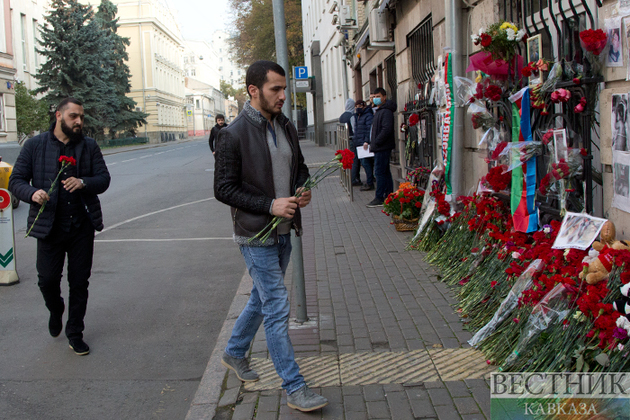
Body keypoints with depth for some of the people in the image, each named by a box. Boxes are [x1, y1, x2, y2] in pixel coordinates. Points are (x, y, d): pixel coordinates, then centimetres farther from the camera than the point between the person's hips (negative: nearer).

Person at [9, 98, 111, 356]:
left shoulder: (89, 146, 6)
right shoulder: (34, 146, 1)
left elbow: (104, 178, 3)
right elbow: (16, 181, 1)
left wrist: (83, 182, -18)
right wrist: (32, 193, -22)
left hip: (82, 226, 2)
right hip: (49, 227, -1)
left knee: (79, 282, 7)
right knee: (47, 279, 1)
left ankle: (75, 332, 23)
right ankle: (56, 311, 36)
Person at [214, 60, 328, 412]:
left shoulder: (286, 127, 6)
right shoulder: (234, 135, -15)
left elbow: (300, 167, 19)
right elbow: (224, 189, -14)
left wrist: (304, 190, -3)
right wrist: (270, 205, -22)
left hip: (283, 231, 8)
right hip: (256, 235, -8)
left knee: (262, 299, 21)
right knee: (278, 308, -5)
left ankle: (235, 353, 42)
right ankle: (295, 389, 4)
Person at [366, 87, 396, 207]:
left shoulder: (386, 111, -14)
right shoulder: (378, 111, 18)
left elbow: (387, 129, -24)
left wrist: (376, 142, -20)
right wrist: (373, 143, 14)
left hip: (382, 147, -11)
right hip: (381, 147, 11)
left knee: (380, 172, -8)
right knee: (385, 172, 14)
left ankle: (379, 198, -5)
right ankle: (389, 196, 20)